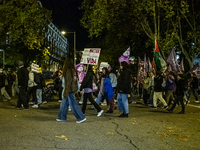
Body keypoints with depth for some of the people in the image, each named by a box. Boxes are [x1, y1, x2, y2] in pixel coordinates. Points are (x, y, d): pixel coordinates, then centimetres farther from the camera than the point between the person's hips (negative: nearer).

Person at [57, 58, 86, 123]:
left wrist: (66, 92, -17)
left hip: (69, 91, -10)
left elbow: (68, 82, -20)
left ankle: (81, 117, 2)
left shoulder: (68, 71, -18)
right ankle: (62, 117, 25)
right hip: (72, 90, 10)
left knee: (73, 104, -3)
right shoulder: (73, 71, 10)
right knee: (64, 104, 16)